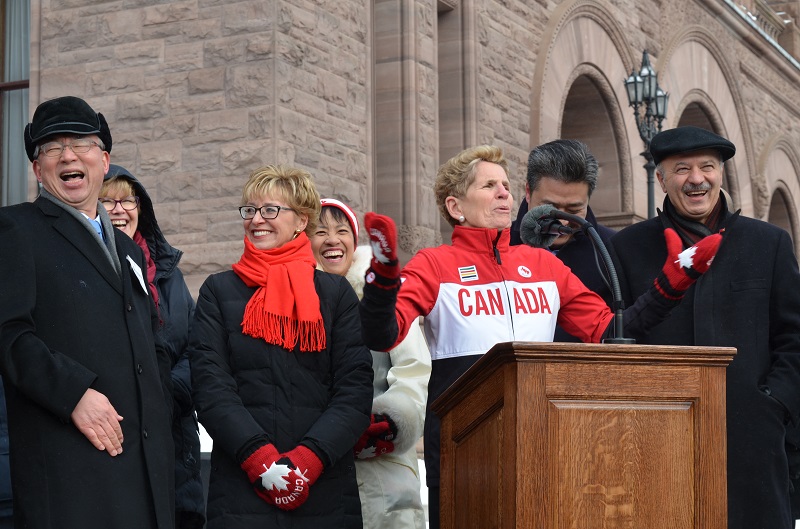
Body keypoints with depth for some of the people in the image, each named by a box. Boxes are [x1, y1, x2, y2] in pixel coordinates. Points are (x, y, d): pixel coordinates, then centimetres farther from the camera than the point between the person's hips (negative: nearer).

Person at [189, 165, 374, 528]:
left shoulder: (336, 292, 10)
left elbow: (355, 389, 1)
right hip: (241, 488, 0)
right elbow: (209, 383, -1)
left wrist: (310, 457, -13)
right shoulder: (218, 291, 10)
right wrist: (259, 457, -13)